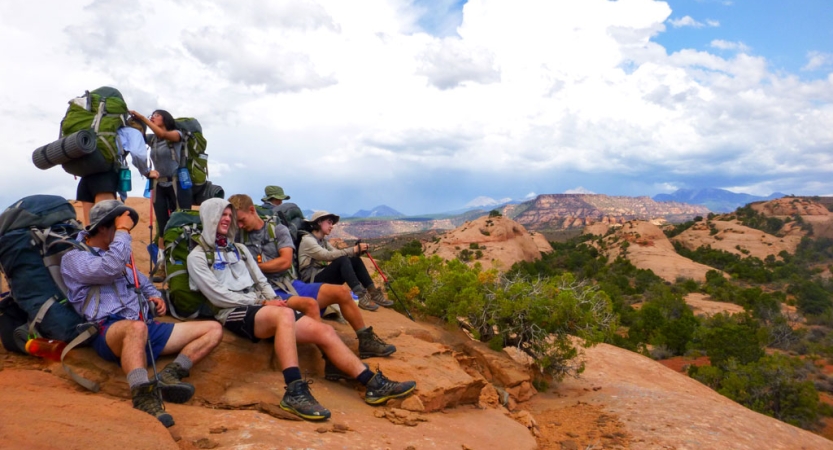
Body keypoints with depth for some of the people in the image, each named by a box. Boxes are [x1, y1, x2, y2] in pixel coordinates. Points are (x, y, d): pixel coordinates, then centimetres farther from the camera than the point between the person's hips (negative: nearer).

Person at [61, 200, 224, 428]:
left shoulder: (120, 256, 30)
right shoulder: (74, 257, 4)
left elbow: (144, 283, 39)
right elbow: (111, 269, -18)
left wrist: (155, 296, 15)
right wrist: (122, 231, -7)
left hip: (145, 328, 8)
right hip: (109, 331, -8)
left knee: (214, 329, -5)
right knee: (137, 328, -45)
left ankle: (170, 374, -24)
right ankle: (143, 397, -51)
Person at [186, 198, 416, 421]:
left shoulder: (239, 248, 23)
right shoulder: (198, 256, 3)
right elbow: (218, 296, -7)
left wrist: (273, 299, -2)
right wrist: (261, 302, -11)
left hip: (259, 306, 6)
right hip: (233, 313, -6)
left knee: (324, 330, -12)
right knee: (285, 315, -40)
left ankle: (374, 383, -14)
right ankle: (295, 392, -43)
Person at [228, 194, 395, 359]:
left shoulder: (278, 229, 6)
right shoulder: (237, 237, 6)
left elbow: (285, 261, -6)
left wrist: (253, 266, -8)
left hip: (291, 284, 4)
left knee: (342, 292, -7)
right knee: (310, 304, -33)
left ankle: (366, 341, 5)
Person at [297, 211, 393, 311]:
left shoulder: (323, 240, 18)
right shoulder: (307, 240, -9)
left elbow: (337, 253, 5)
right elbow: (328, 255, -22)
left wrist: (357, 250, -12)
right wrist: (353, 250, -23)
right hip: (312, 280, -8)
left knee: (355, 260, -6)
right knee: (342, 260, -29)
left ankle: (373, 293, -11)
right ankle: (360, 296, -36)